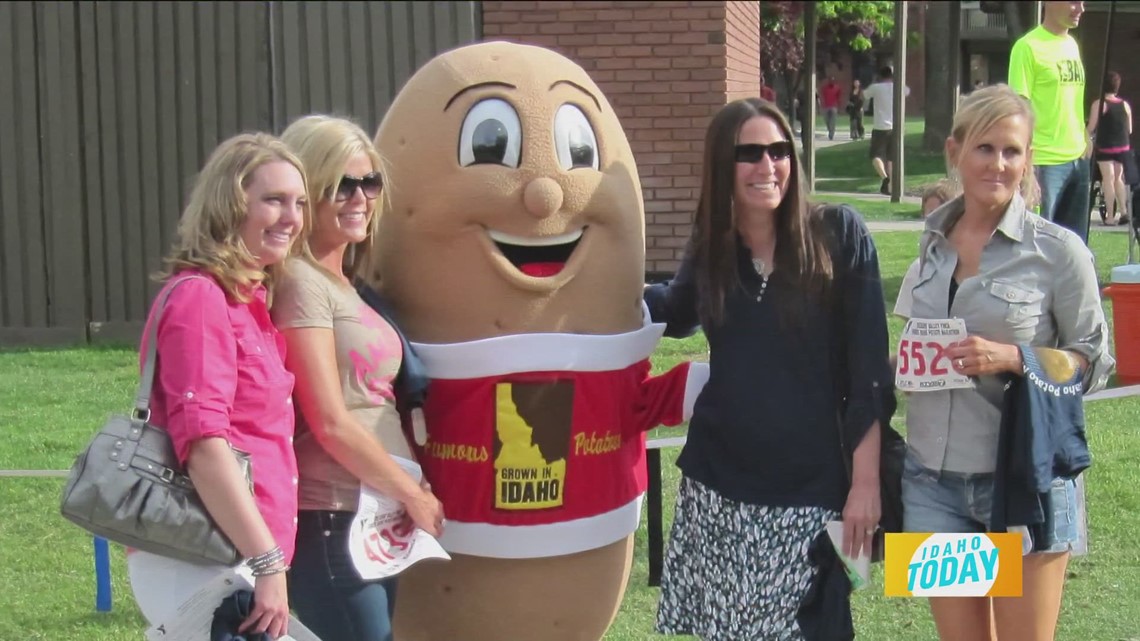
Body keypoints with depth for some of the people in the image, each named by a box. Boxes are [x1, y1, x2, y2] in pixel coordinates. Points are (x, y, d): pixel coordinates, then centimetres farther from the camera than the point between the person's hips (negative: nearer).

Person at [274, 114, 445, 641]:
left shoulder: (347, 285, 16)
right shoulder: (300, 282, -11)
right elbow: (329, 422, -15)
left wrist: (409, 493, 10)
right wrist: (413, 493, -6)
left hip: (376, 521, 9)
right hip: (330, 524, -9)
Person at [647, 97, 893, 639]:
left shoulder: (838, 235, -7)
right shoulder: (709, 248, 4)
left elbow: (869, 372, -7)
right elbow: (676, 313, 26)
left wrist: (866, 480, -10)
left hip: (809, 487, -3)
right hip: (717, 484, 3)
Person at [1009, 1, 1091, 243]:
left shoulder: (1072, 45, 13)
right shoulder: (1028, 47, -10)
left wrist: (1085, 140, 15)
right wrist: (1026, 159, -18)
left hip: (1078, 158, 7)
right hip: (1045, 161, -7)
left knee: (1075, 241, 11)